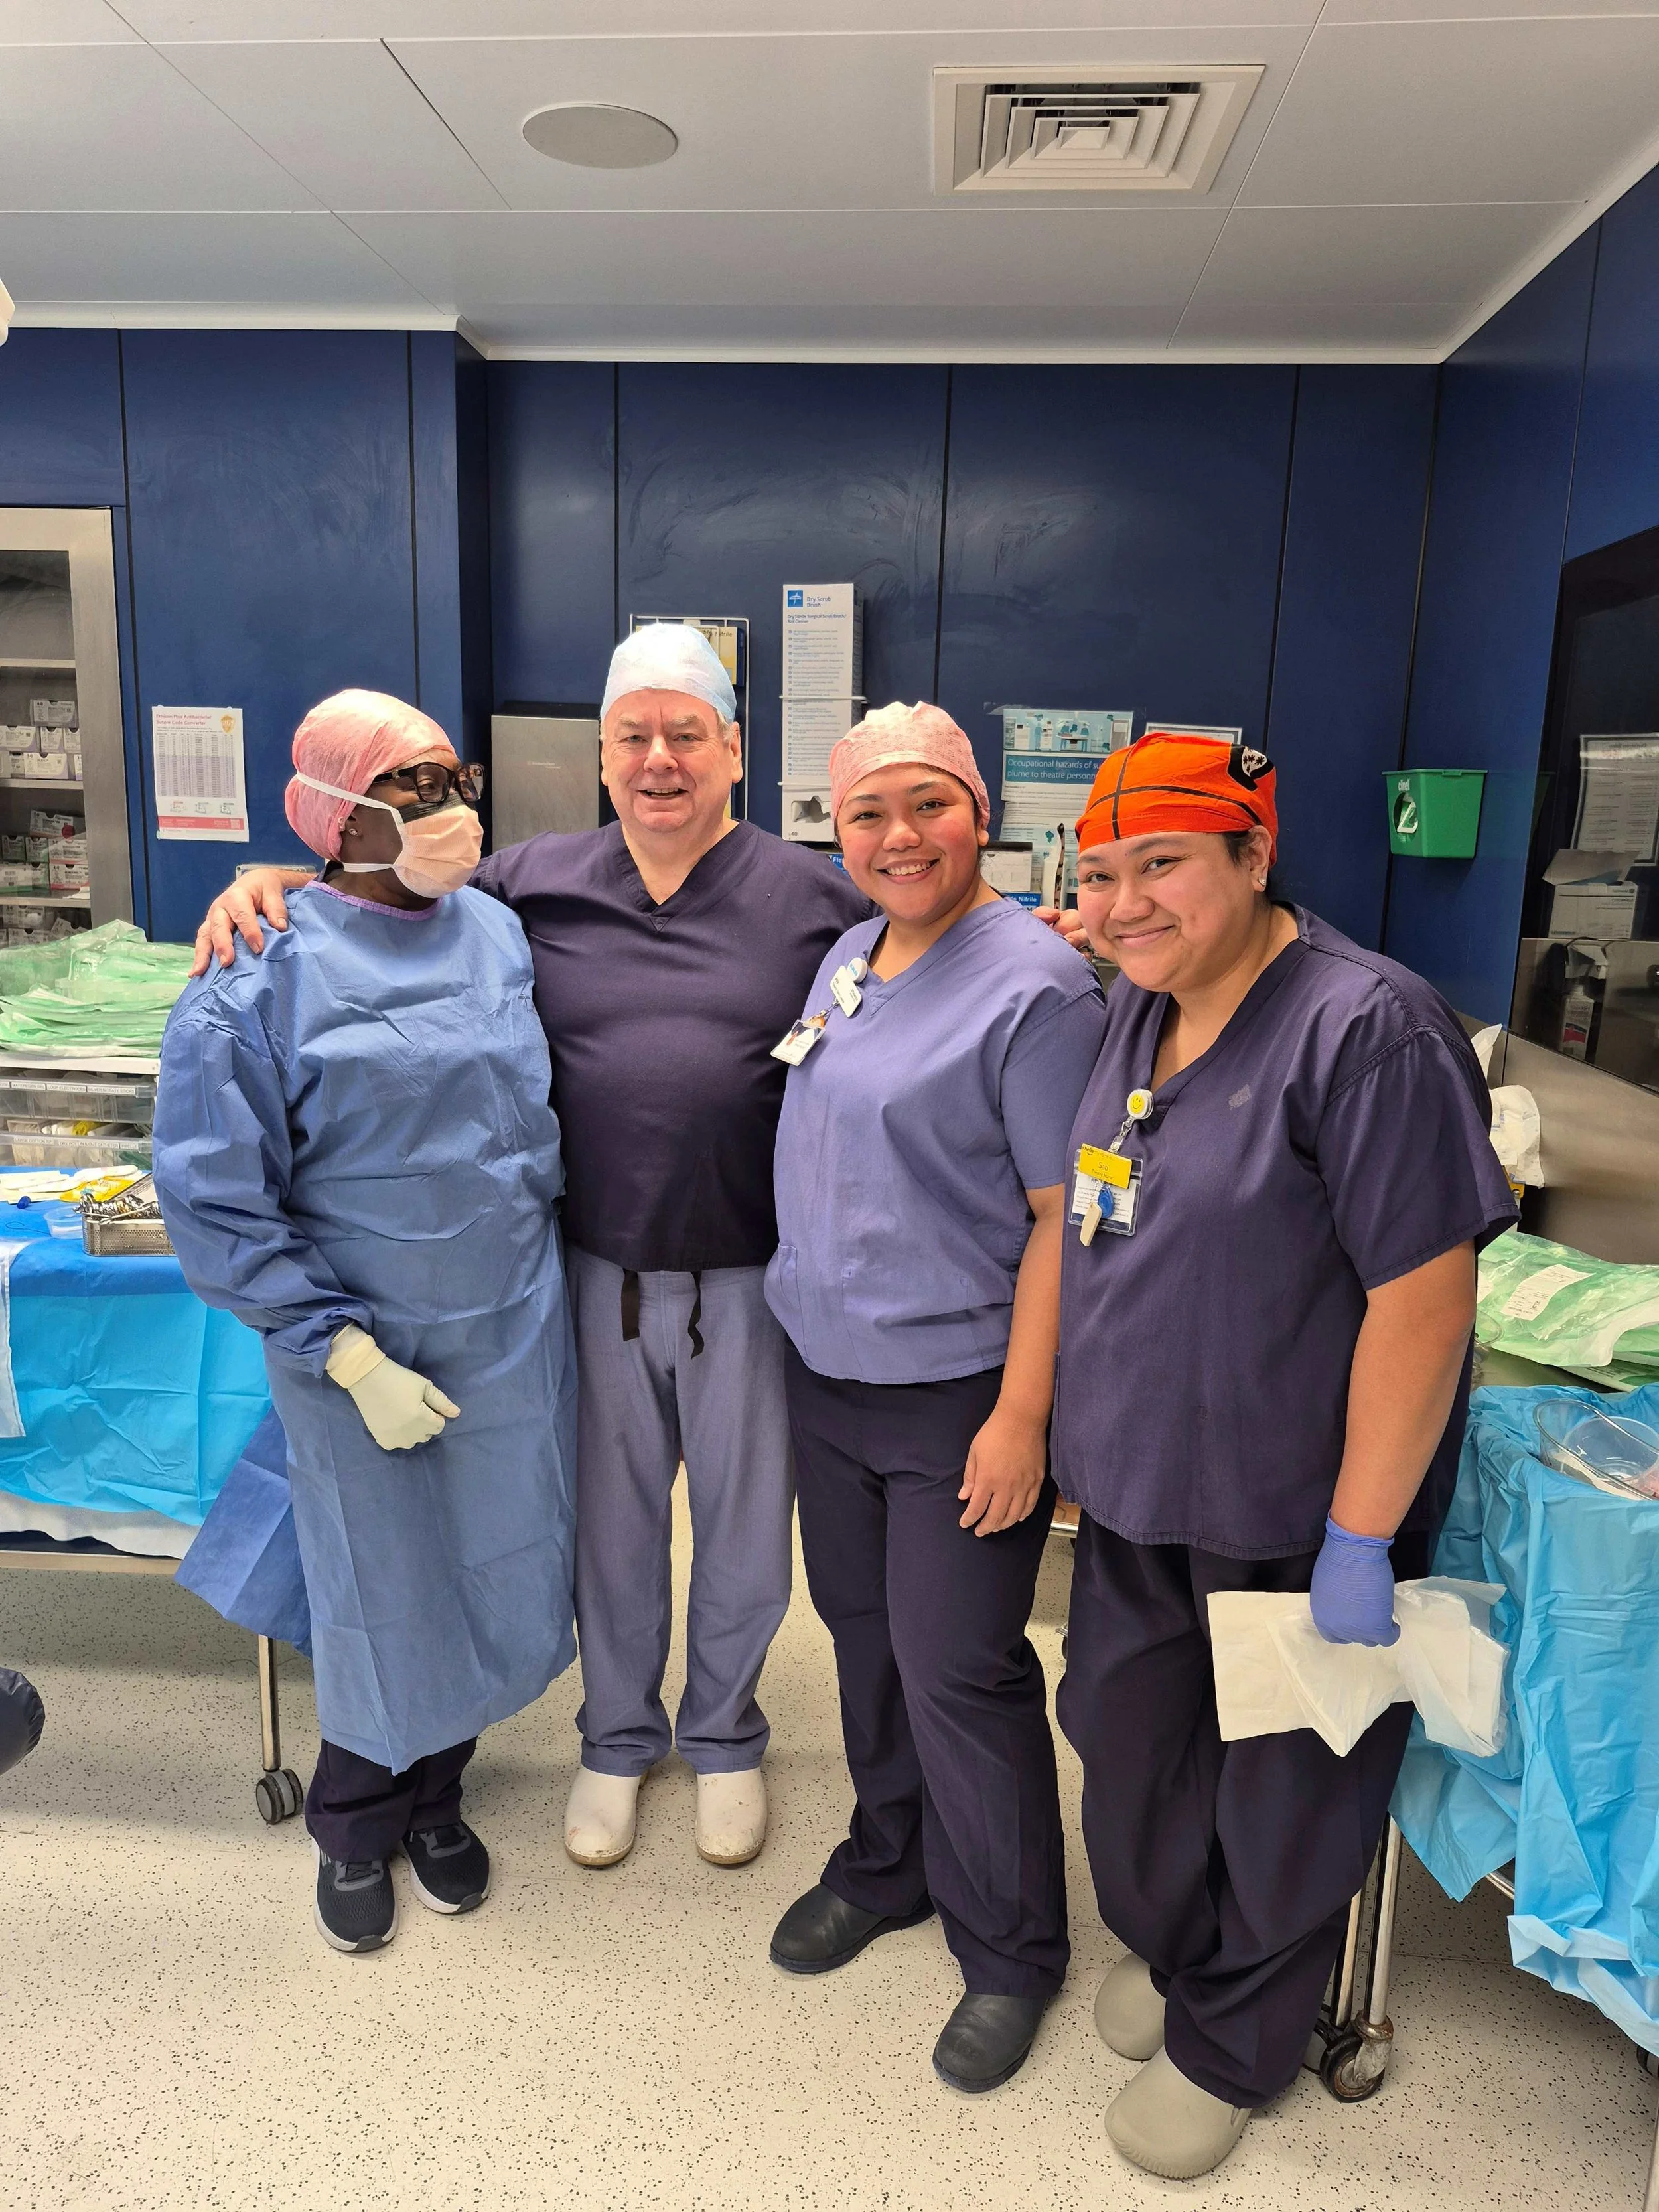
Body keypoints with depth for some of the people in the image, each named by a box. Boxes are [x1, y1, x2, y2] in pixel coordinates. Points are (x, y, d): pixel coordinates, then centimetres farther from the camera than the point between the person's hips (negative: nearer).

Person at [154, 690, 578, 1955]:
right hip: (364, 1343, -4)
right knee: (383, 1592, 13)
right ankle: (356, 1823, 44)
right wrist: (346, 1351, -16)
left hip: (515, 1330, 4)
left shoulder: (503, 933, 0)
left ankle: (431, 1791, 45)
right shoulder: (263, 978, -14)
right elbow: (215, 1202, -13)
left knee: (501, 1574, 15)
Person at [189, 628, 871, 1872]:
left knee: (743, 1518, 16)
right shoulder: (533, 883, 3)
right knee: (611, 1516, 18)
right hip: (598, 1271, 1)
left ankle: (724, 1734, 42)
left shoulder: (813, 896, -1)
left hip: (752, 1279, -1)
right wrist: (274, 884, -4)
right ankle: (618, 1737, 44)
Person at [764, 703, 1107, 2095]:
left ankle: (1008, 1951, 28)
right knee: (865, 1633, 20)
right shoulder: (846, 959, 8)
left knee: (957, 1668, 4)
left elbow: (1060, 1219, -18)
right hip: (827, 1371, 7)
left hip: (959, 1392, -7)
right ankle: (890, 1864, 43)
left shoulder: (1036, 983, -16)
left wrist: (1021, 1418, -19)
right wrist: (807, 1317, 15)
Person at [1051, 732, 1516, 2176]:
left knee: (1279, 1799, 16)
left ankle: (1229, 2046, 41)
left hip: (1290, 1517, -7)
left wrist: (1359, 1542, -20)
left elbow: (1422, 1299, -23)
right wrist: (1076, 1430, 14)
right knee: (1128, 1738, 24)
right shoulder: (1134, 1010, 2)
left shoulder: (1368, 1028, -23)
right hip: (1135, 1492, 7)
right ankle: (1164, 1945, 53)